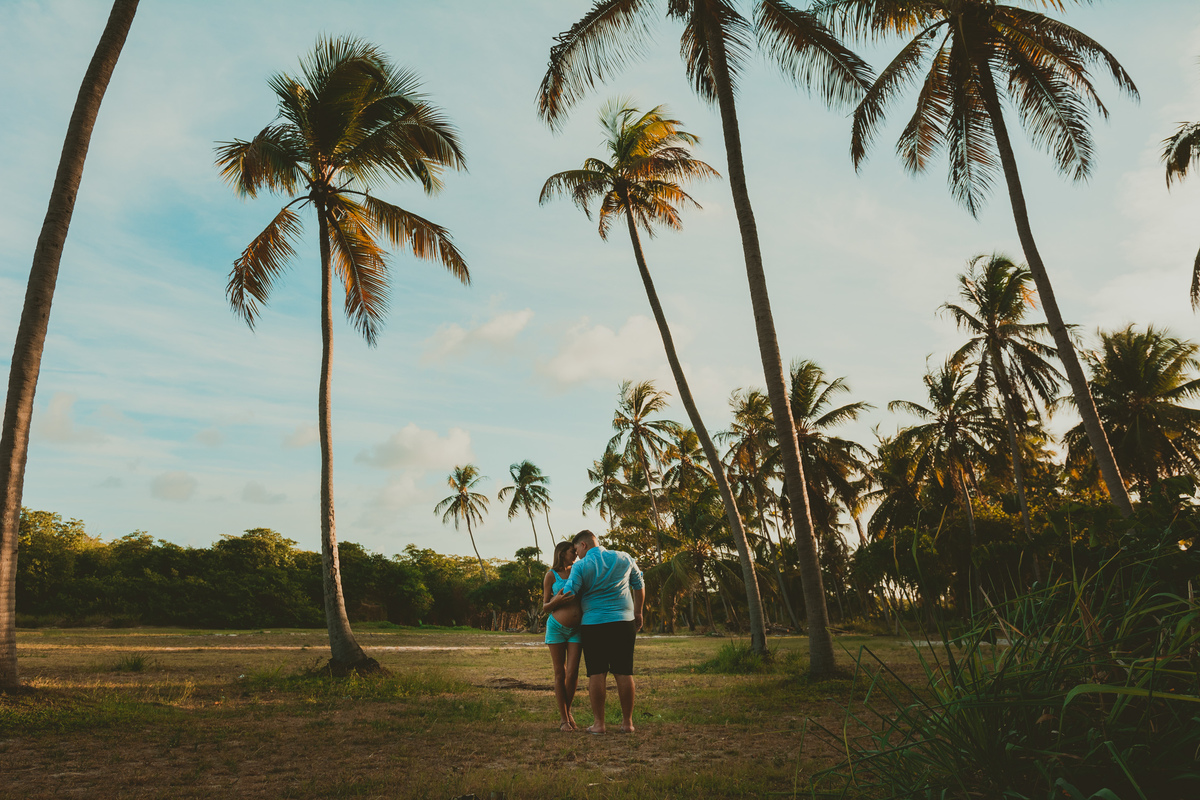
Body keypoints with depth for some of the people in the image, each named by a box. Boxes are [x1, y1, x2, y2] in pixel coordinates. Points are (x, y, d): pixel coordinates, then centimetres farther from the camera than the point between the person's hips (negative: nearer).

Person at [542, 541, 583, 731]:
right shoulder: (551, 575, 1)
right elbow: (545, 608, 0)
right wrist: (557, 600, -19)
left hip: (576, 630, 3)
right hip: (556, 627, -3)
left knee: (572, 674, -3)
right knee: (560, 673, 2)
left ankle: (568, 710, 22)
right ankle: (564, 719, 12)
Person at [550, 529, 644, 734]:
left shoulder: (580, 566, -5)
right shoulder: (624, 558, 7)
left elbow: (568, 596, -11)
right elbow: (639, 585, 16)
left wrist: (552, 603, 10)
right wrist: (638, 612, 26)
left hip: (594, 625, -3)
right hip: (624, 622, 3)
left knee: (597, 673, 3)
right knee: (623, 673, 6)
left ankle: (598, 723, 4)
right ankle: (627, 722, 9)